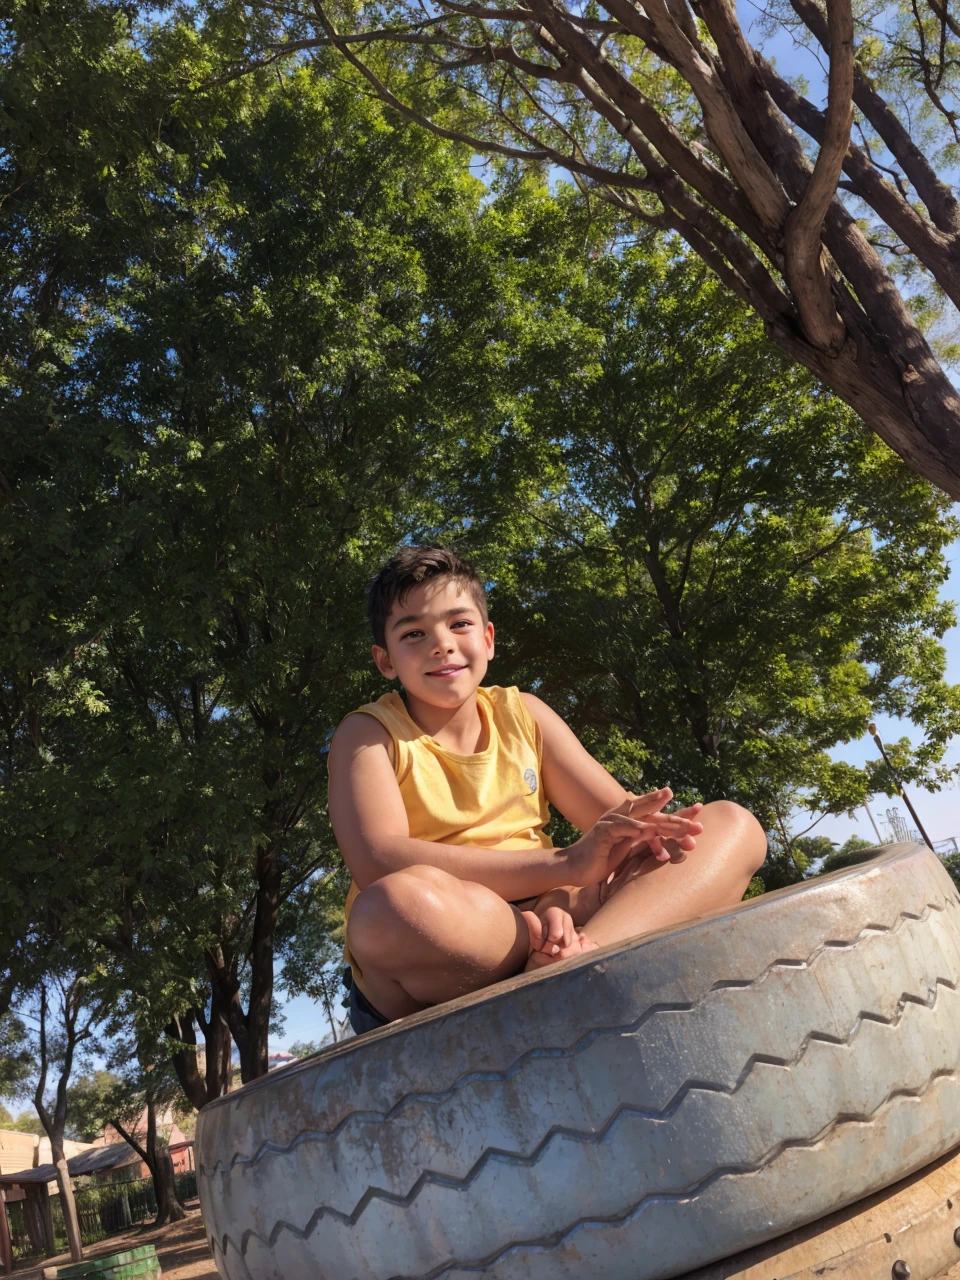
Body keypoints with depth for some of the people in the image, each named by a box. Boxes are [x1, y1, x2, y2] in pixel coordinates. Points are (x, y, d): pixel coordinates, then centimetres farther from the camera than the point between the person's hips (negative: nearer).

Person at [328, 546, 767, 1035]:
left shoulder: (522, 715, 12)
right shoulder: (368, 733, 1)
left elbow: (621, 818, 5)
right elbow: (380, 862, -18)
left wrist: (562, 902, -19)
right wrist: (568, 863, -26)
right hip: (434, 973, -4)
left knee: (731, 825, -7)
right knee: (398, 903, -40)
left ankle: (584, 955, -33)